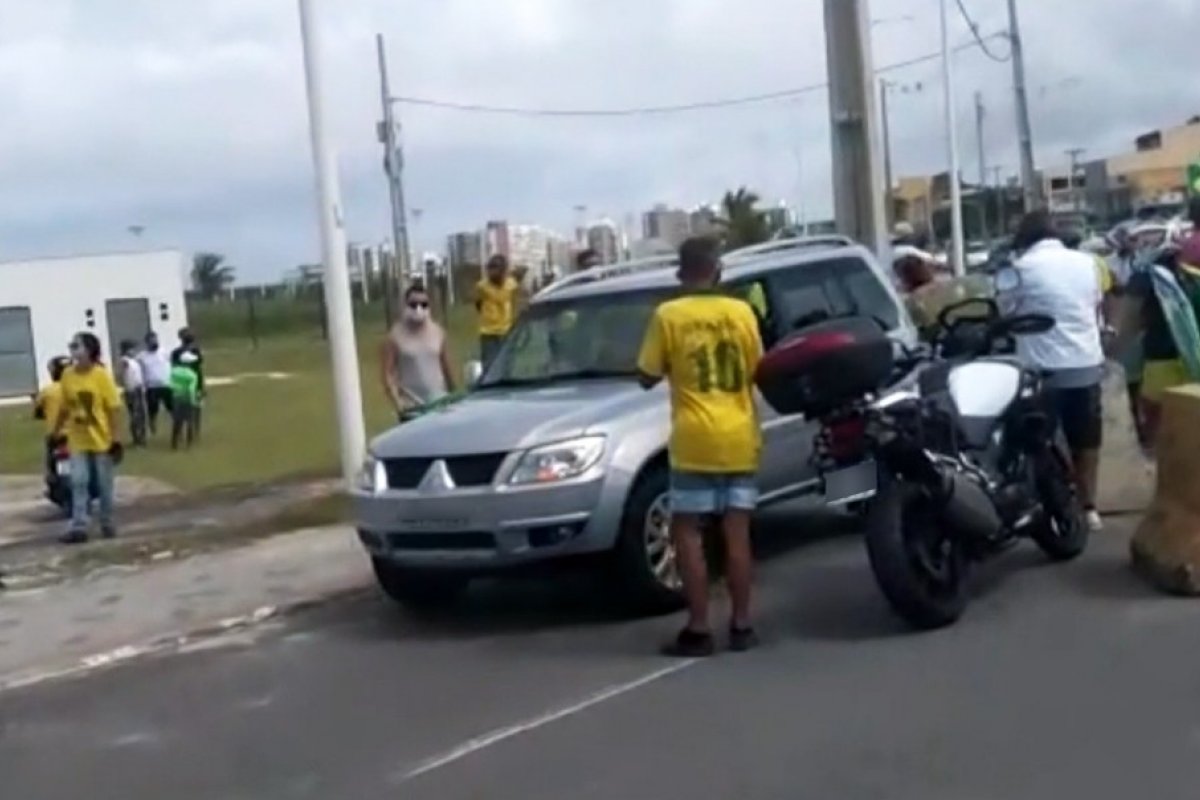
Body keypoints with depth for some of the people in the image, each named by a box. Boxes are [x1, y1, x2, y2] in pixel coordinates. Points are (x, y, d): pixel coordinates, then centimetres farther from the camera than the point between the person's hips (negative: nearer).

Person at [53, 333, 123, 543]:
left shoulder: (102, 375, -12)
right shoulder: (67, 375, -2)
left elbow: (113, 408, -10)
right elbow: (65, 408, 7)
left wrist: (115, 438, -12)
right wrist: (57, 433, 8)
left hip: (101, 438, -3)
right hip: (77, 440, 3)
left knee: (104, 484, 8)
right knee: (78, 482, -3)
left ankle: (107, 523, 22)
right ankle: (79, 527, -1)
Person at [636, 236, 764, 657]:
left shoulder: (668, 315, -5)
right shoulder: (741, 312, 3)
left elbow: (647, 377, 0)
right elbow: (757, 370, 11)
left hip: (695, 440, -3)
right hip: (739, 438, 3)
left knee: (688, 533, 4)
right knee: (737, 533, 7)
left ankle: (698, 630, 3)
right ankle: (741, 626, 12)